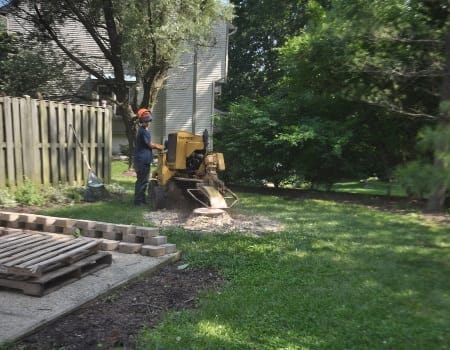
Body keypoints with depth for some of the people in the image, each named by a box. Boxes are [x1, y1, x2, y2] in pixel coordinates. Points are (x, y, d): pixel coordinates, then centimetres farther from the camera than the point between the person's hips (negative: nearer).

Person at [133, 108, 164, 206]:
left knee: (142, 180, 16)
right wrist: (160, 147, 2)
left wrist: (157, 146, 13)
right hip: (143, 161, -10)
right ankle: (138, 200, 2)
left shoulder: (141, 130, 17)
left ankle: (141, 199, 24)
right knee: (142, 181, -4)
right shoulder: (144, 131, -16)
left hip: (141, 160, 10)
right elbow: (150, 145, -13)